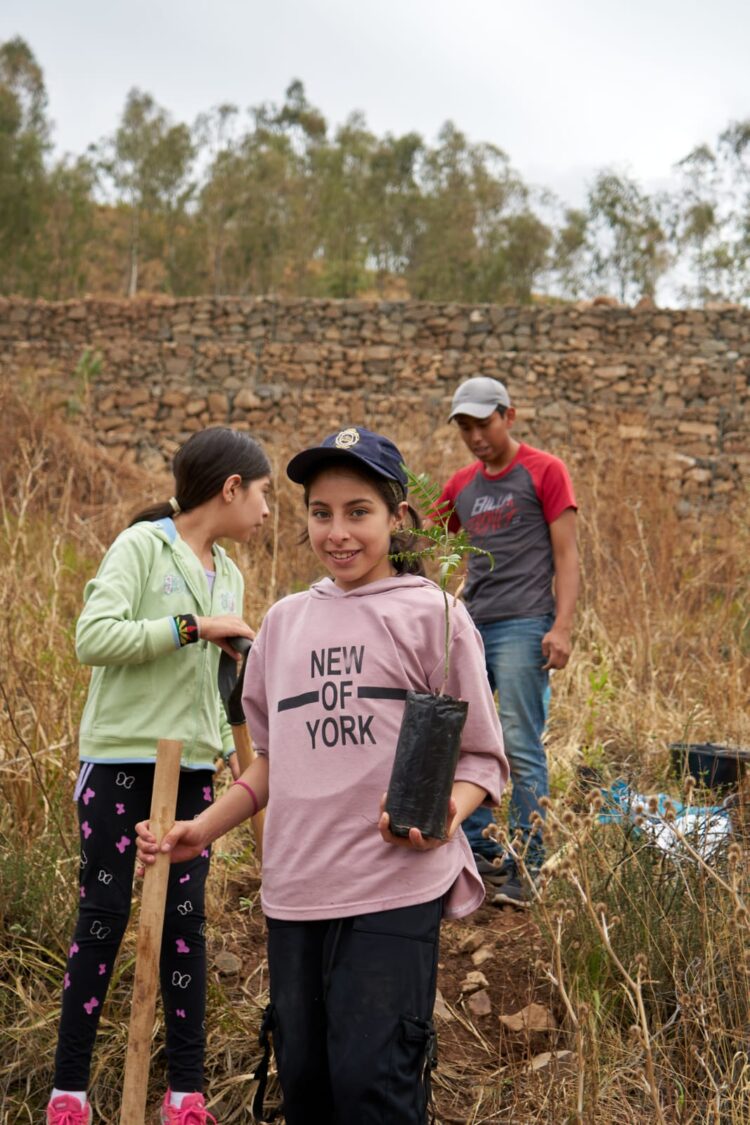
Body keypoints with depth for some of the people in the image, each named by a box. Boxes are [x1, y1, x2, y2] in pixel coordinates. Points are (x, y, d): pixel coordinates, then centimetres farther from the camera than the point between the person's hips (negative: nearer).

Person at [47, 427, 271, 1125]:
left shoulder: (227, 575, 14)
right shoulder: (142, 545, -8)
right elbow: (92, 638, -19)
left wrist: (232, 752, 8)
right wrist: (192, 627, -18)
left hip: (191, 767, 6)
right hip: (120, 759, -6)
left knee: (185, 918, 6)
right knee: (103, 916, -1)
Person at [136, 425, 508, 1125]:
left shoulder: (431, 615, -2)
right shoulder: (285, 621, 13)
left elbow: (481, 756, 0)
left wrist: (443, 815, -20)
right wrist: (202, 830, 11)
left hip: (395, 887, -5)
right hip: (294, 890, 5)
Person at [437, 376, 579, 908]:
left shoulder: (545, 471, 0)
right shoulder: (461, 485, 16)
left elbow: (566, 555, -4)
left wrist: (562, 627, -13)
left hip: (522, 628, -6)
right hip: (470, 626, 6)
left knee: (522, 749, -6)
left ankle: (526, 868, 2)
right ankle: (481, 852, 19)